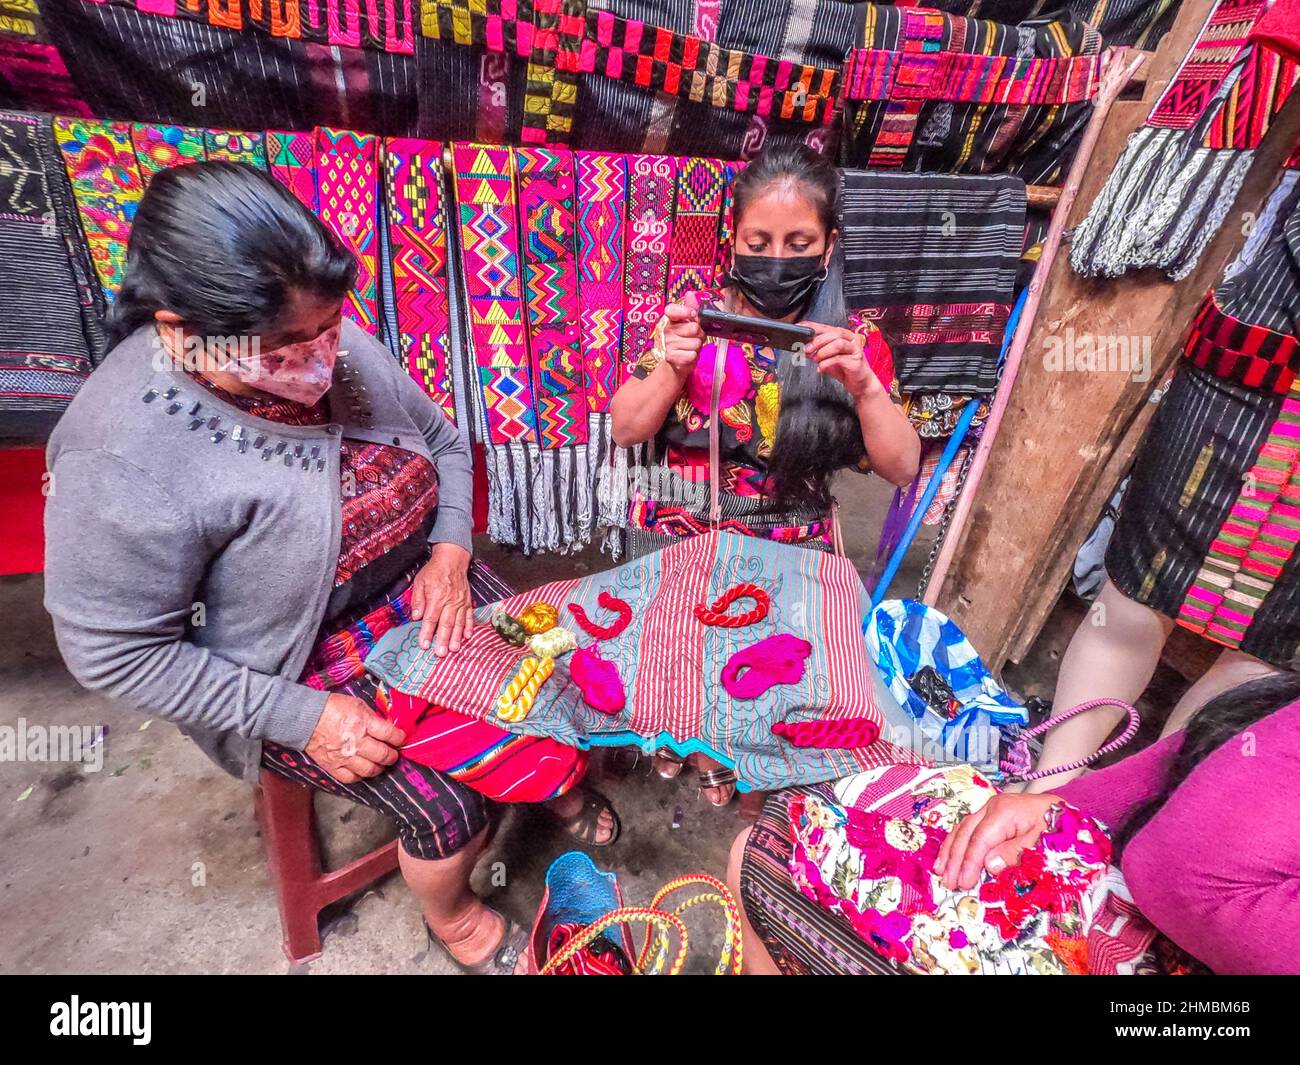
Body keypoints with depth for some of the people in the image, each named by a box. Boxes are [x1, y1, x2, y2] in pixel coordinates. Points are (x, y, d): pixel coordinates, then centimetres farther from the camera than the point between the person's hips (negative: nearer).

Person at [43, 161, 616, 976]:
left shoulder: (339, 347, -10)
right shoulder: (122, 454, -26)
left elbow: (443, 442, 4)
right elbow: (114, 651, -18)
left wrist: (450, 552, -12)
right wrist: (301, 718, -19)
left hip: (422, 586, 6)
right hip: (303, 666, -5)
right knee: (453, 810, -13)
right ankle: (454, 915, 26)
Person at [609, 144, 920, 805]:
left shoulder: (856, 340, 0)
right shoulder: (693, 315, -2)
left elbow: (902, 469, -3)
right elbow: (624, 432, -2)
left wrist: (863, 384, -18)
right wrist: (673, 369, -19)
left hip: (790, 550, 0)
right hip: (673, 538, 1)